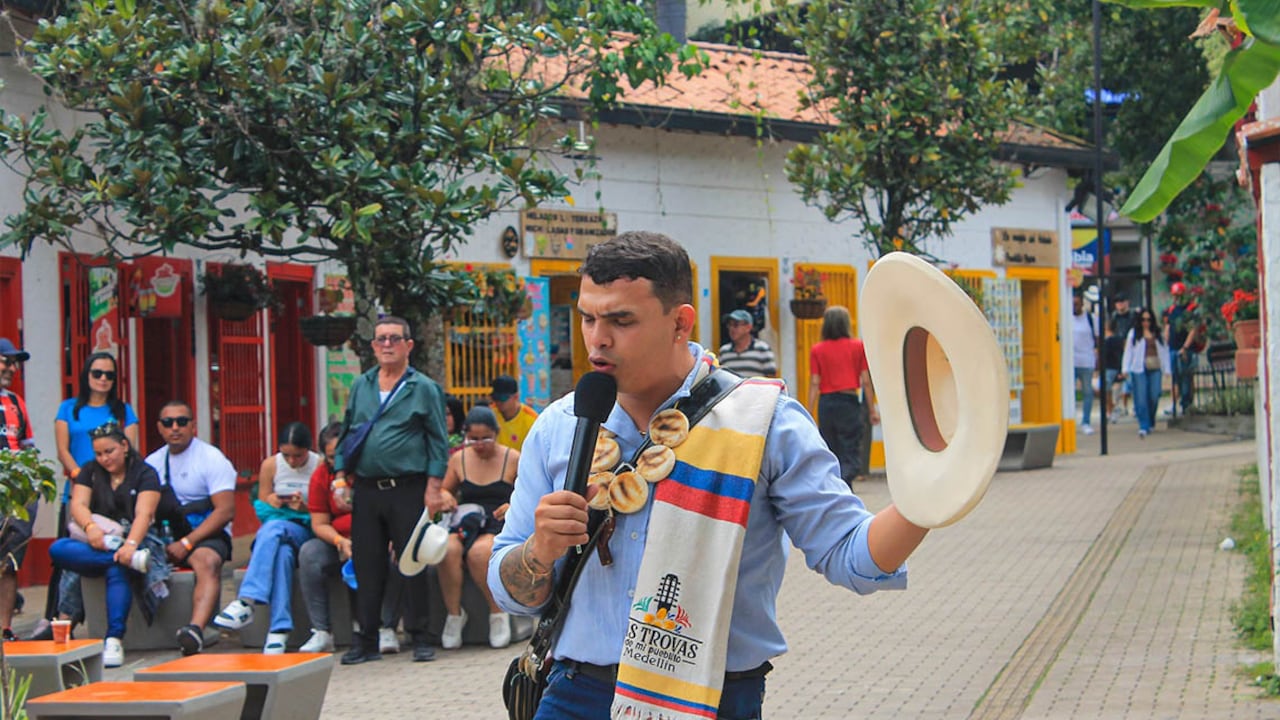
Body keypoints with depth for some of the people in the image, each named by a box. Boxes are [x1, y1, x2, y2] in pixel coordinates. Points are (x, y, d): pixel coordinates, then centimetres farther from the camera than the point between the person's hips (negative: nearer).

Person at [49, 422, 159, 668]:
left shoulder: (145, 474, 3)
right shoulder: (90, 471, 16)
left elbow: (144, 514, -13)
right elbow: (78, 504, 0)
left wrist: (130, 545, -33)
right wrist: (90, 527, -24)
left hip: (131, 541, -4)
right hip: (95, 545, 4)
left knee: (117, 570, -38)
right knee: (58, 549, -28)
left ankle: (114, 638, -44)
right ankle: (132, 560, -37)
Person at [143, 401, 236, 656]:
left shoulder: (212, 458, 0)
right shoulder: (153, 462, 17)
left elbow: (226, 511, -9)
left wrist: (187, 543, -16)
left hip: (206, 533, -5)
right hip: (165, 535, 5)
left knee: (207, 561, -38)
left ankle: (196, 628, -60)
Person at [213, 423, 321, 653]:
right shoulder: (270, 465, 8)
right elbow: (261, 510, 12)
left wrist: (306, 508, -18)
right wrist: (273, 502, -11)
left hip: (308, 531, -2)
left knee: (273, 529, -37)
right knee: (282, 551, -38)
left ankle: (246, 601, -47)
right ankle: (280, 628, -47)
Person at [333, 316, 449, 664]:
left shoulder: (424, 388, 1)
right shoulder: (360, 387, 13)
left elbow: (438, 442, -1)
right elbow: (346, 434, 19)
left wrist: (433, 487, -8)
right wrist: (340, 474, 8)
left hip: (408, 489, -4)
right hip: (366, 489, 4)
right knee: (366, 567, 5)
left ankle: (420, 638, 9)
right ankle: (366, 640, 12)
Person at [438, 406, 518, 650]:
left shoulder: (512, 459, 6)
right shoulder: (459, 459, 15)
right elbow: (445, 491, 26)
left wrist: (515, 507, -14)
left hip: (500, 526, -3)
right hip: (464, 524, 3)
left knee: (479, 551, -37)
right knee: (448, 548, -33)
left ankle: (498, 612, -17)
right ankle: (454, 613, -18)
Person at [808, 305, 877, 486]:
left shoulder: (817, 350, 2)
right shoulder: (858, 347, 1)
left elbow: (814, 384, -1)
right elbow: (866, 381, 1)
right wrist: (872, 410, 6)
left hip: (826, 403, 2)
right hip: (849, 402, -2)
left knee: (831, 455, 13)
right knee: (851, 454, -4)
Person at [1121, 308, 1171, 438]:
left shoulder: (1158, 334, 12)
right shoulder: (1134, 333, 7)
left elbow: (1165, 351, 13)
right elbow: (1128, 351, 7)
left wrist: (1166, 369, 5)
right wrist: (1126, 369, -2)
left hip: (1155, 369, 2)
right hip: (1139, 369, -2)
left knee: (1154, 396, -1)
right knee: (1141, 398, -9)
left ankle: (1150, 423, 20)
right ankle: (1143, 426, -11)